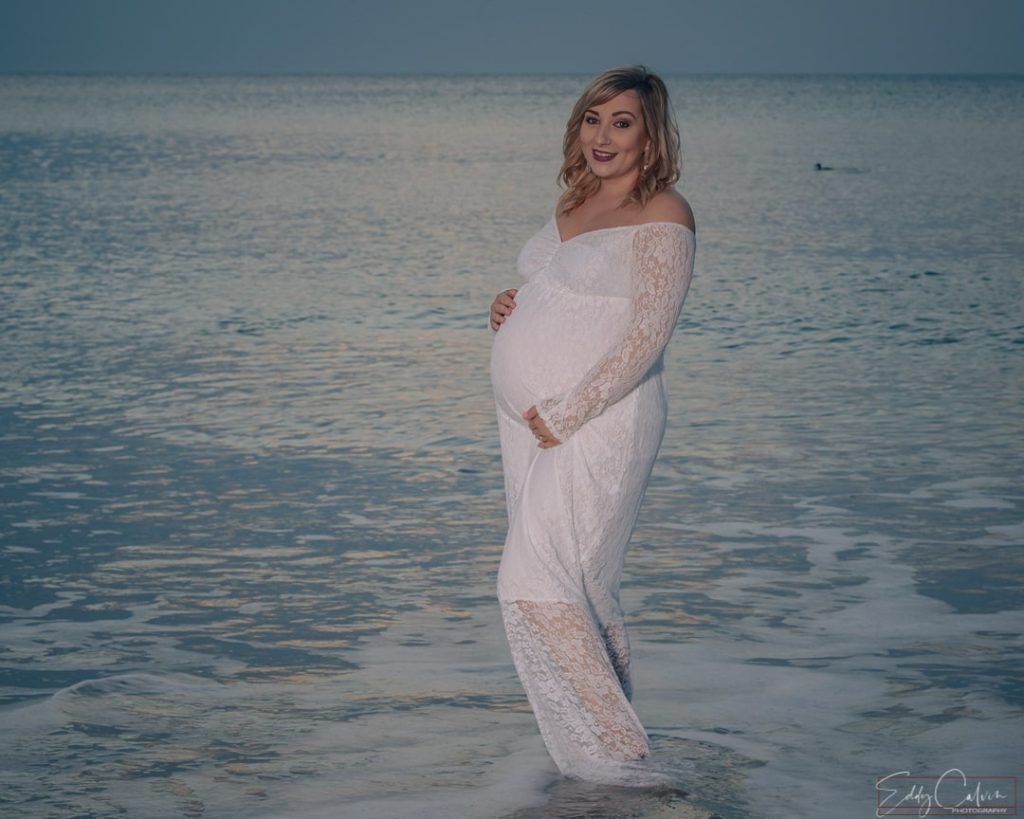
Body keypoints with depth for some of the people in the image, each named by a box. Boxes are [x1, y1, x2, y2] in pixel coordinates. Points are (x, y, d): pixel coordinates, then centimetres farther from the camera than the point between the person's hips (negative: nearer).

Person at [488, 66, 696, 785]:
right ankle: (609, 730, 22)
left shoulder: (662, 213, -11)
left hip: (594, 426, -8)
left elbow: (648, 333, -18)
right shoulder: (575, 204, 13)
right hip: (534, 423, 8)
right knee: (577, 584, 12)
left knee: (536, 582, -12)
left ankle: (613, 753, -4)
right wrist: (513, 307, 5)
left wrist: (564, 415, -19)